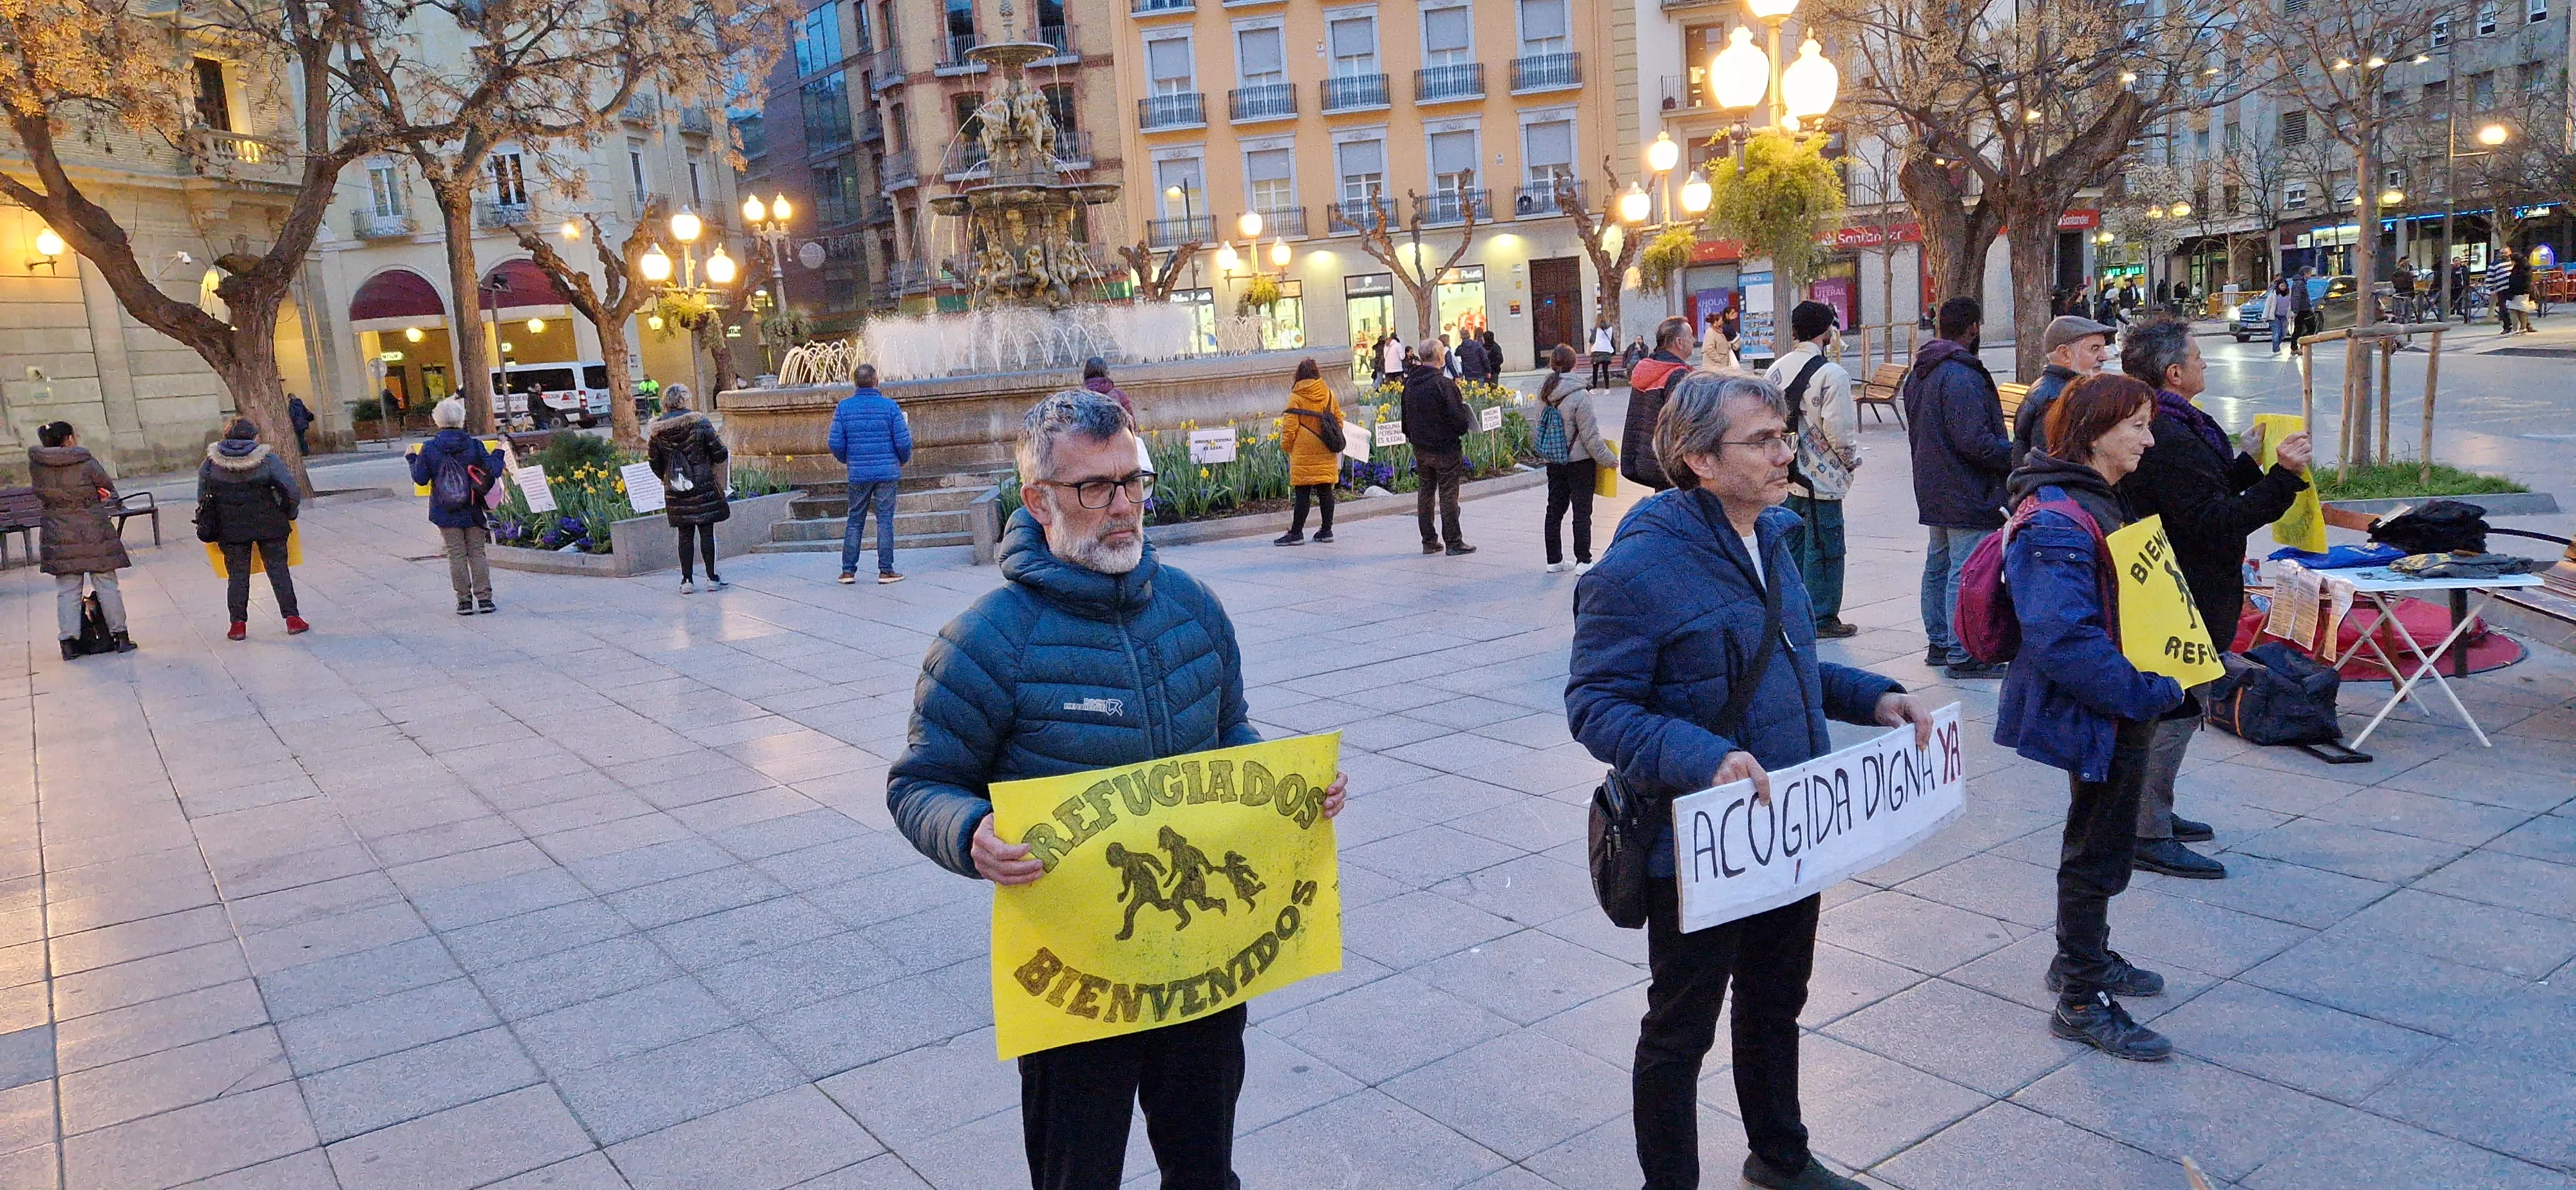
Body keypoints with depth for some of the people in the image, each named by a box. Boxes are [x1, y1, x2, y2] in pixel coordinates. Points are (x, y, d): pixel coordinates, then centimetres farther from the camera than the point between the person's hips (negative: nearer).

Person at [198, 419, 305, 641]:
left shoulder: (210, 464, 1)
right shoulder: (268, 460, -7)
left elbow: (201, 498, 6)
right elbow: (293, 491, -9)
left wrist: (211, 528, 15)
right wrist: (289, 515, 6)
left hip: (230, 529, 2)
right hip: (269, 526, -1)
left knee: (237, 574, 10)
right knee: (278, 570, 7)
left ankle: (238, 624, 10)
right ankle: (292, 618, 7)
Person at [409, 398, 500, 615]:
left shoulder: (429, 449, -6)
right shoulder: (474, 445, -7)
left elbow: (420, 479, -2)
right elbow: (493, 471, -7)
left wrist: (412, 461, 17)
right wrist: (499, 455, 12)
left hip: (445, 513, 0)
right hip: (473, 512, 0)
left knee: (457, 556, 5)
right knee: (477, 553, 6)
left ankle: (464, 601, 7)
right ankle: (484, 599, 3)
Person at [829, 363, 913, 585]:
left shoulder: (843, 407, -1)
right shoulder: (890, 406, -6)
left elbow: (836, 444, -1)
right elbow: (903, 442, -7)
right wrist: (903, 459, 14)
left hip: (858, 473, 2)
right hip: (887, 471, -2)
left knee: (855, 520, 11)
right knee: (885, 519, 3)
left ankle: (848, 570, 10)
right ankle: (886, 570, 3)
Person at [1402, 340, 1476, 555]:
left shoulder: (1410, 384, 5)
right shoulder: (1444, 384, -18)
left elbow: (1406, 416, 13)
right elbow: (1458, 417, -18)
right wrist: (1464, 428, 2)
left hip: (1420, 447, 7)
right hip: (1444, 448, -7)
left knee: (1425, 491, 13)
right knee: (1448, 494, -1)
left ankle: (1428, 541, 17)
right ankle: (1453, 542, 3)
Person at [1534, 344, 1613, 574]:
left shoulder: (1543, 394, 0)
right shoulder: (1579, 395, -18)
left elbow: (1536, 429, 8)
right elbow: (1590, 436, -16)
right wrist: (1607, 459, -5)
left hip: (1553, 462, 6)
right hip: (1579, 461, -6)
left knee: (1555, 509, 13)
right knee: (1582, 512, 2)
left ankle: (1554, 560, 19)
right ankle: (1583, 561, 5)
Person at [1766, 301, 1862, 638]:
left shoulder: (1776, 369, 6)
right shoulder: (1832, 374, -16)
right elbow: (1839, 431, -19)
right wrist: (1852, 460, 0)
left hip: (1786, 475, 7)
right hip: (1822, 477, -7)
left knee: (1792, 544, 16)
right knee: (1824, 548, 2)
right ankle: (1822, 619, 9)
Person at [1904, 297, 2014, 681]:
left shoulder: (1919, 373, 11)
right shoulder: (1961, 376, -20)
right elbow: (1976, 441, -24)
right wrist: (2018, 456, -13)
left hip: (1932, 489, 10)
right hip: (1967, 493, -10)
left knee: (1938, 565, 17)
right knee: (1966, 573, -6)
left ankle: (1938, 643, 26)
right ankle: (1962, 656, -2)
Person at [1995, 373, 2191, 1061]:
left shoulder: (2096, 501, 10)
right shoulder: (2058, 520, -25)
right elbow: (2062, 637, -33)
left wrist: (2156, 687, 10)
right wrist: (2147, 693, -26)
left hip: (2119, 711, 10)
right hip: (2095, 716, -10)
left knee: (2099, 844, 24)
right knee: (2097, 855, 2)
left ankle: (2084, 957, 42)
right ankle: (2080, 1002, 15)